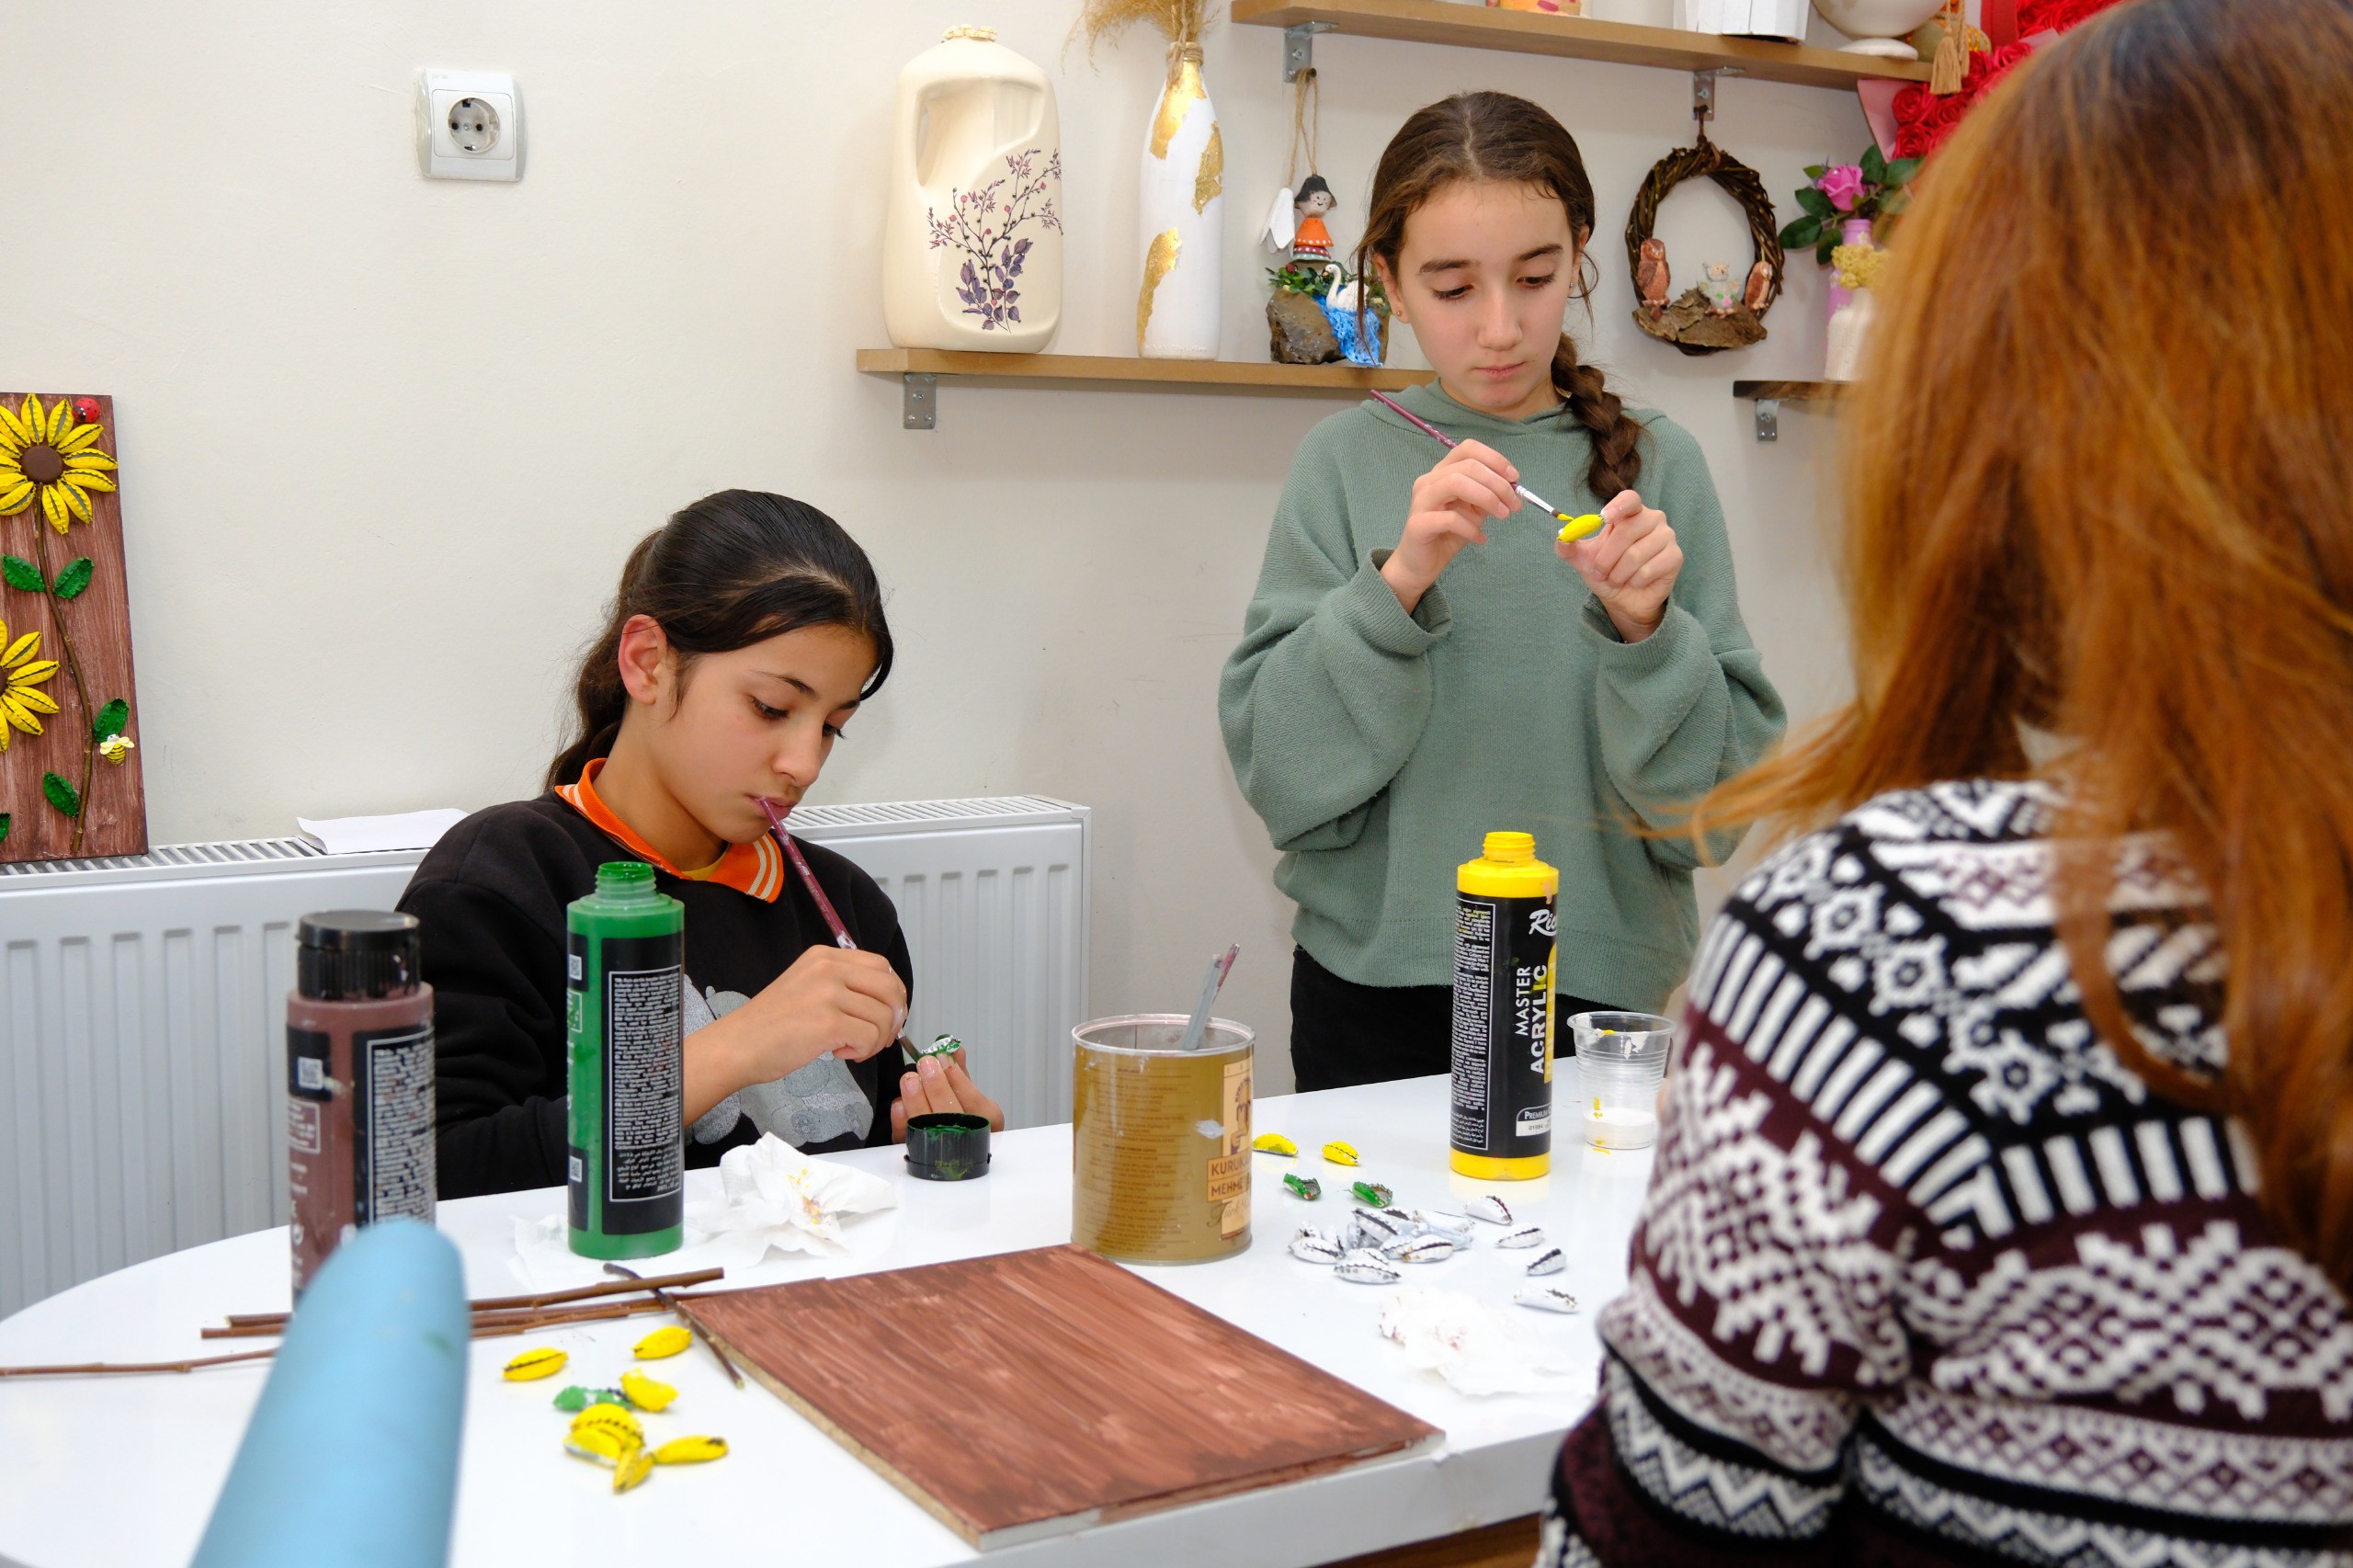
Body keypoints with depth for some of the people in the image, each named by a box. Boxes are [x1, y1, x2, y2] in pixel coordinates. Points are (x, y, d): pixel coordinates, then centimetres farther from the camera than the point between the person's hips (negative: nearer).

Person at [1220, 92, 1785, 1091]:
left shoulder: (1657, 464, -2)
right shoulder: (1348, 461, -3)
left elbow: (1714, 802, -3)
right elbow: (1279, 774, -9)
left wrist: (1647, 630, -20)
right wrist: (1397, 582, -21)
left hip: (1596, 983, 1)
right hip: (1377, 991, 0)